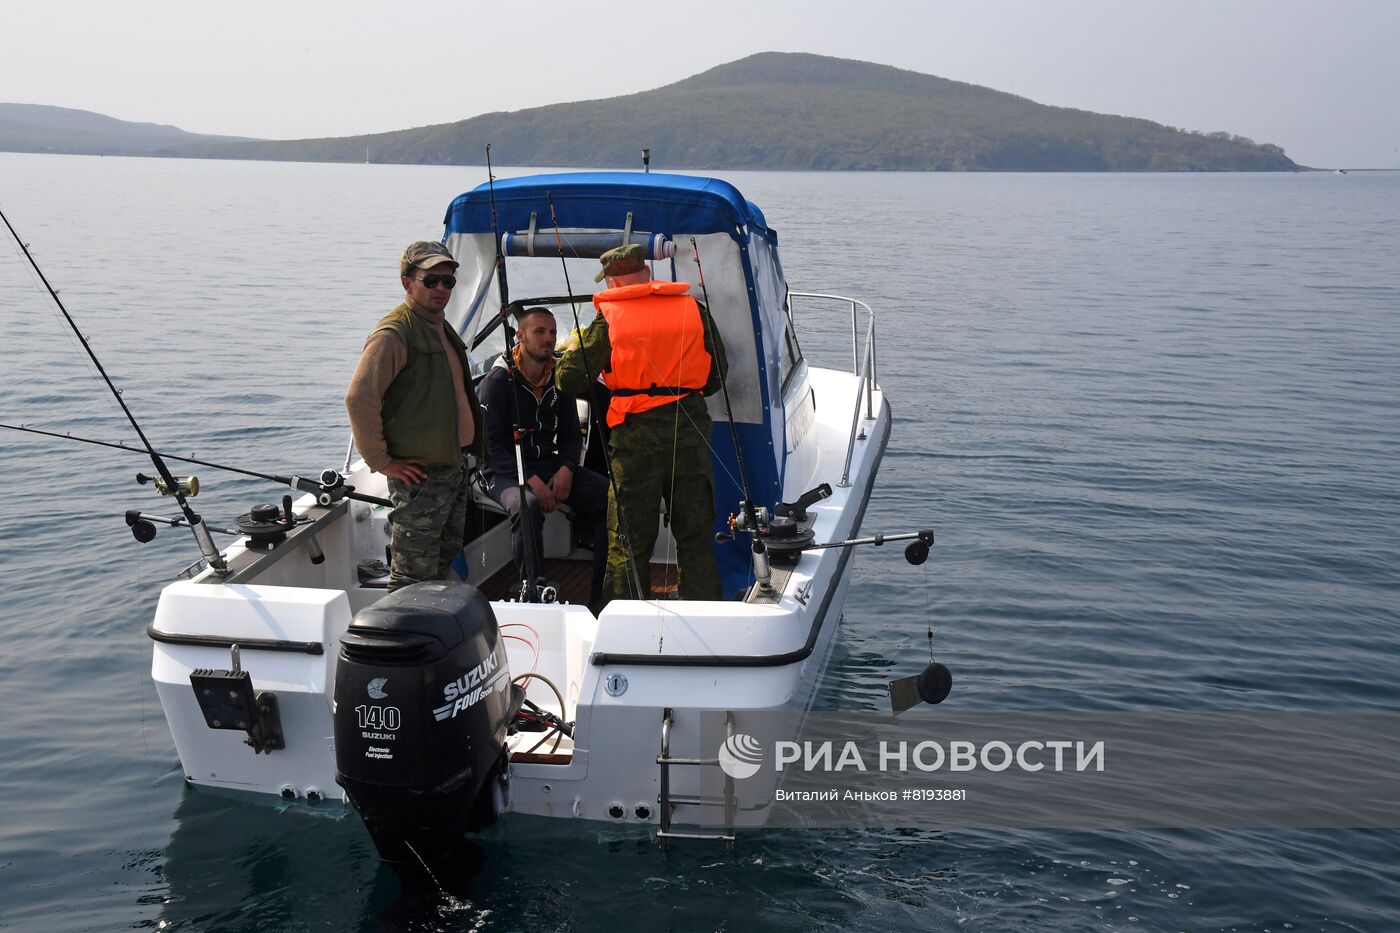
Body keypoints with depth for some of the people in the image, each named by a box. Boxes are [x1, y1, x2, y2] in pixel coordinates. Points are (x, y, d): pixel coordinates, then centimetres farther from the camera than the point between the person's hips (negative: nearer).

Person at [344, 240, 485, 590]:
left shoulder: (443, 329, 16)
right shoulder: (394, 333, -15)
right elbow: (359, 398, -24)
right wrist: (381, 461, -20)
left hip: (454, 467, 9)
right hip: (420, 474, -9)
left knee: (443, 569, 19)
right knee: (413, 580, -5)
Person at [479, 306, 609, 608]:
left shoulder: (559, 380, 10)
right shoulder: (499, 380, -6)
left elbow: (571, 435, 14)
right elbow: (491, 444, -11)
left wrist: (566, 470, -8)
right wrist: (531, 480, -23)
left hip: (550, 464, 5)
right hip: (506, 470, -5)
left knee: (610, 494, -19)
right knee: (527, 506, -39)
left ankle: (601, 594, -13)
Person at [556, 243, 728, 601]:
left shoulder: (610, 318, -2)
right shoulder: (694, 309, 6)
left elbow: (569, 378, -3)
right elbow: (716, 375, 10)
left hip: (635, 435, -2)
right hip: (690, 433, 2)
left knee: (629, 541, 7)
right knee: (696, 537, 12)